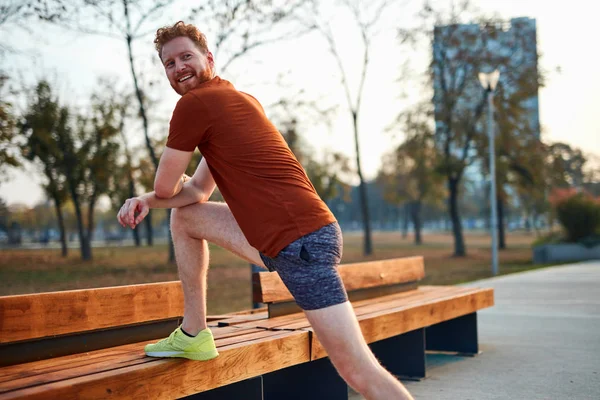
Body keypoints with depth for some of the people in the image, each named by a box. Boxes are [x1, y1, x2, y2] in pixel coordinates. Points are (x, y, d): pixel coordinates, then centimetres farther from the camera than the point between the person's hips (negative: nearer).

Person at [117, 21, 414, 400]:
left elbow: (165, 188, 1)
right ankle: (194, 334, 24)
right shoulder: (240, 99, 21)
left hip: (302, 243, -10)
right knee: (184, 216, 19)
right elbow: (198, 192, 22)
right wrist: (145, 201, 7)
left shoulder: (193, 104, -7)